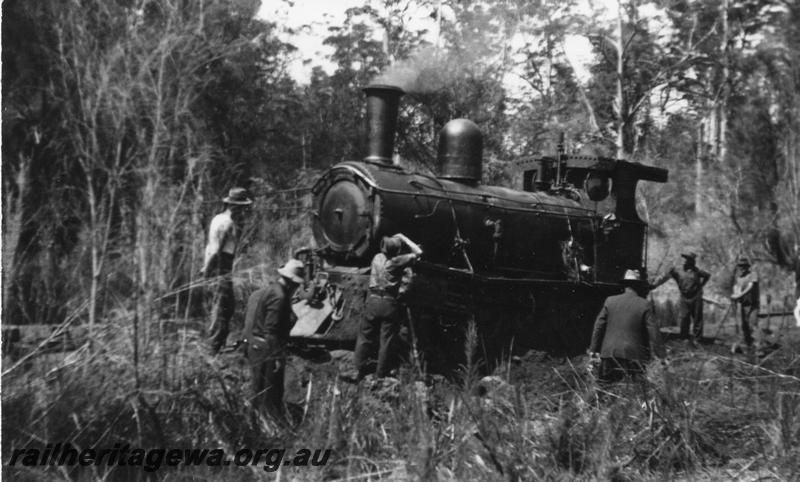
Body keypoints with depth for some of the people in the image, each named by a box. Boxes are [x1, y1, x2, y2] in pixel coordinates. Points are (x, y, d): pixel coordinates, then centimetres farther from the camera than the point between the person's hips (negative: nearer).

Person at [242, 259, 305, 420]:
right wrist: (277, 356, -20)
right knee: (270, 393, -2)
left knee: (258, 392, 18)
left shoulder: (262, 292, 12)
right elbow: (271, 330, -23)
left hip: (254, 348, 10)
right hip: (267, 352, -10)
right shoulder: (278, 297, -20)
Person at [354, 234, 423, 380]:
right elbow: (418, 252, 0)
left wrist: (394, 239, 23)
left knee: (365, 336, 14)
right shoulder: (397, 261, -8)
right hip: (389, 303, -5)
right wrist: (403, 238, 7)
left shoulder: (377, 258, 7)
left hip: (373, 300, 5)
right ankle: (381, 376, 7)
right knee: (387, 341, 4)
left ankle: (360, 371, 17)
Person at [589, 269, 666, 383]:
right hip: (632, 355, -2)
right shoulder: (644, 305, -4)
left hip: (609, 353, 2)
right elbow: (653, 332, -4)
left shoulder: (610, 301, 3)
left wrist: (593, 349, 16)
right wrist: (662, 356, 3)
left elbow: (599, 326, 7)